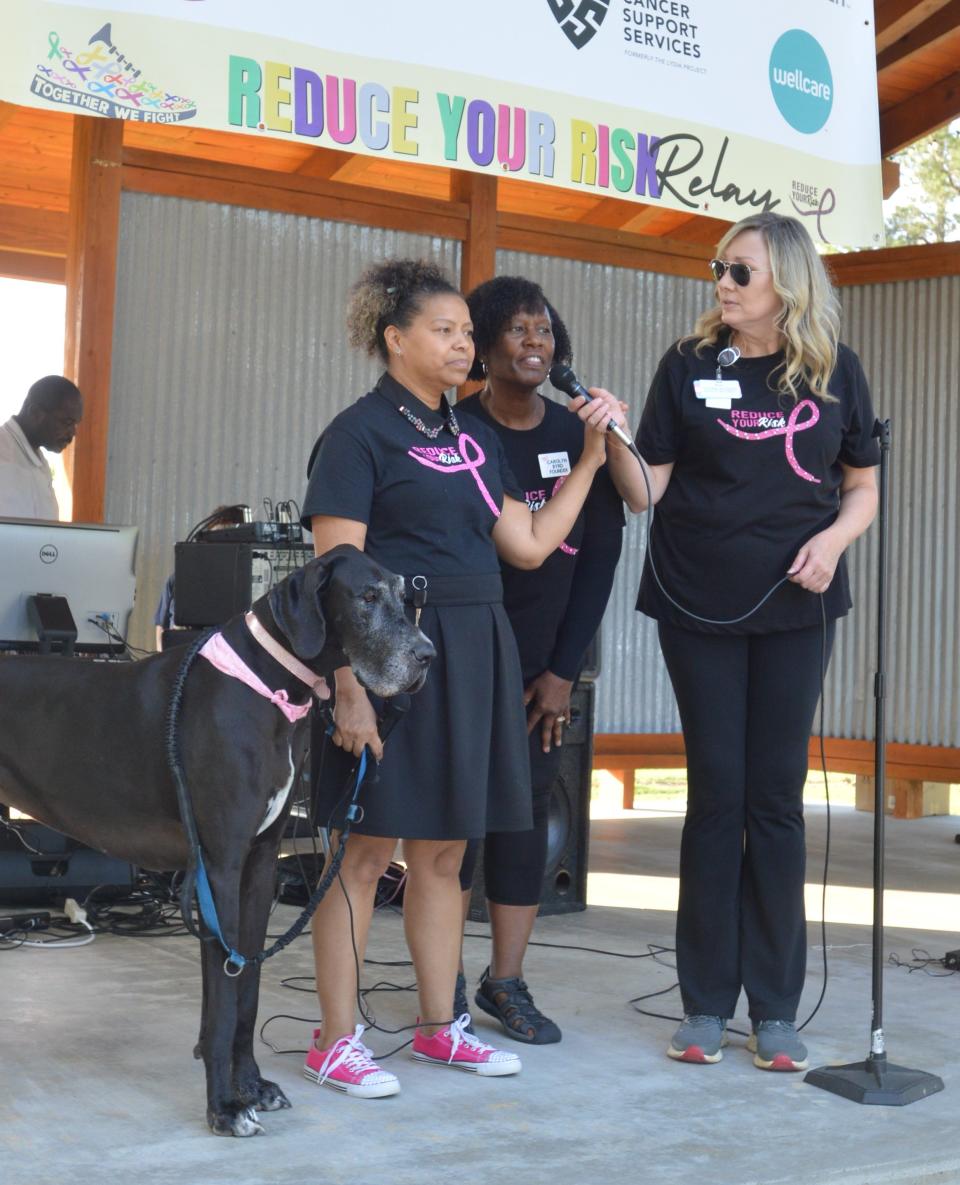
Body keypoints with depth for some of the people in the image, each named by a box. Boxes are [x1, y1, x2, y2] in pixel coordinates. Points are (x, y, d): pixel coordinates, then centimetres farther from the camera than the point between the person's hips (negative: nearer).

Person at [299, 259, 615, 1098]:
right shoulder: (360, 432, -6)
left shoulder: (475, 438, 16)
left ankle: (440, 1024, 24)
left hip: (475, 654, 7)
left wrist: (592, 459, 12)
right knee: (368, 850, -1)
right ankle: (336, 1040, 10)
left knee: (445, 851, 13)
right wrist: (349, 688, -20)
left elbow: (531, 545, 15)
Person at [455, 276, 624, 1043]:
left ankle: (507, 981, 15)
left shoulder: (579, 438, 2)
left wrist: (564, 668, -2)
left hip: (543, 660, 3)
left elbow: (600, 558, 2)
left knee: (528, 810, 5)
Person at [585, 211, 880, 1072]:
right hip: (699, 603, 0)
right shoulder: (689, 364, 2)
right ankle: (706, 1006, 12)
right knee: (716, 795, 2)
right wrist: (612, 442, -19)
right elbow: (647, 491, 0)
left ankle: (775, 1011, 13)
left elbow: (864, 488, 10)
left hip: (794, 606, 0)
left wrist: (833, 539, -10)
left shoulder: (834, 371, 4)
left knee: (777, 797, 4)